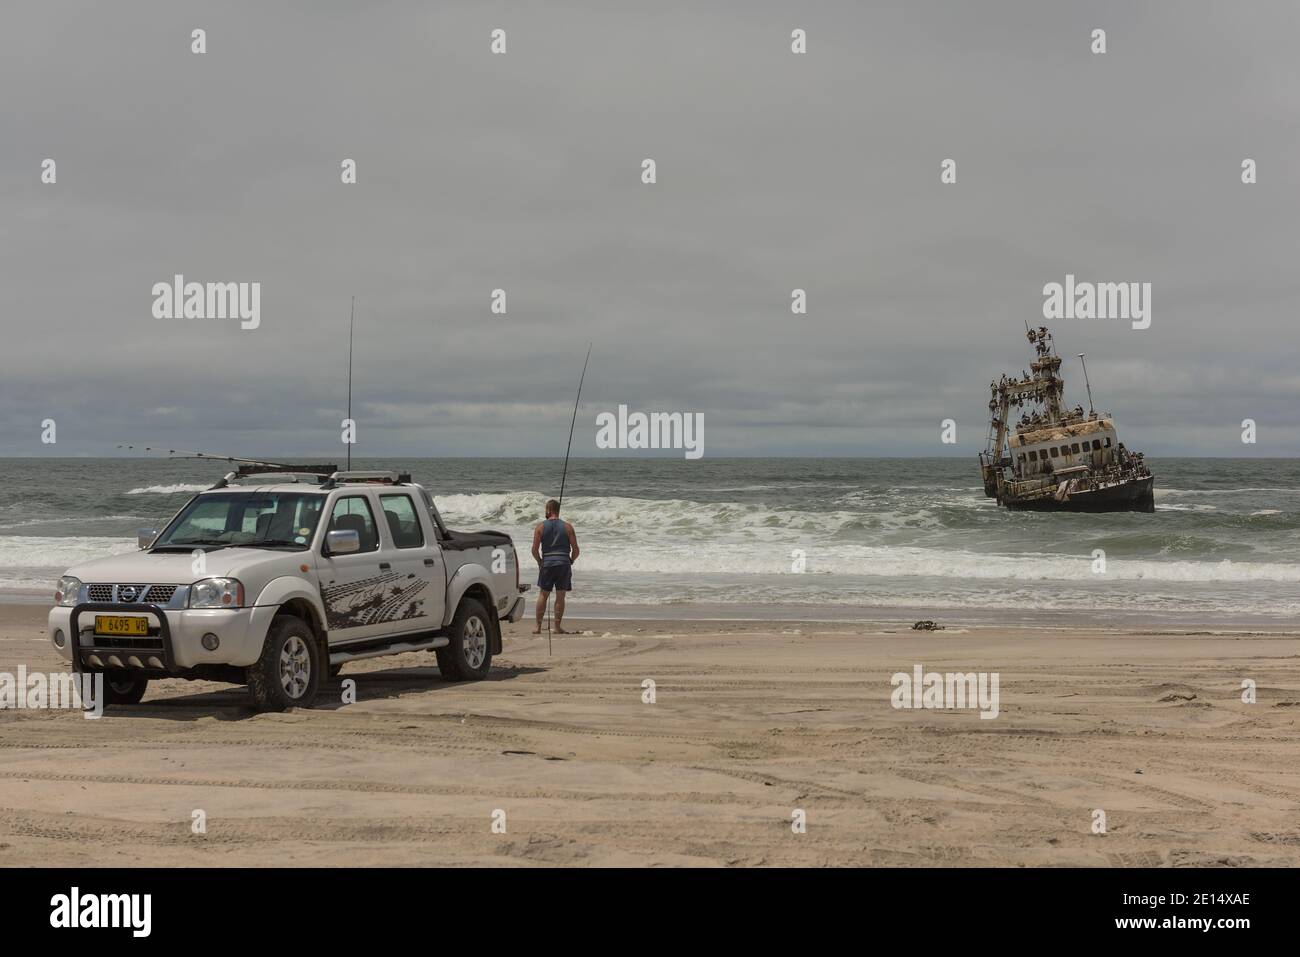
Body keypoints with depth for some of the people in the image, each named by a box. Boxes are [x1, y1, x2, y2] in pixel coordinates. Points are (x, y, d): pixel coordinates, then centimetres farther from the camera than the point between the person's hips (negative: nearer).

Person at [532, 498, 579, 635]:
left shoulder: (540, 527, 0)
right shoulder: (567, 527, 1)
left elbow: (535, 549, -4)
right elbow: (575, 549, -2)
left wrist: (540, 562, 11)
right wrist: (571, 561, 14)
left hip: (547, 563, 0)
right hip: (564, 564, 0)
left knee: (543, 595, 9)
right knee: (560, 596, 4)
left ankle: (538, 626, 6)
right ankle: (558, 627, 5)